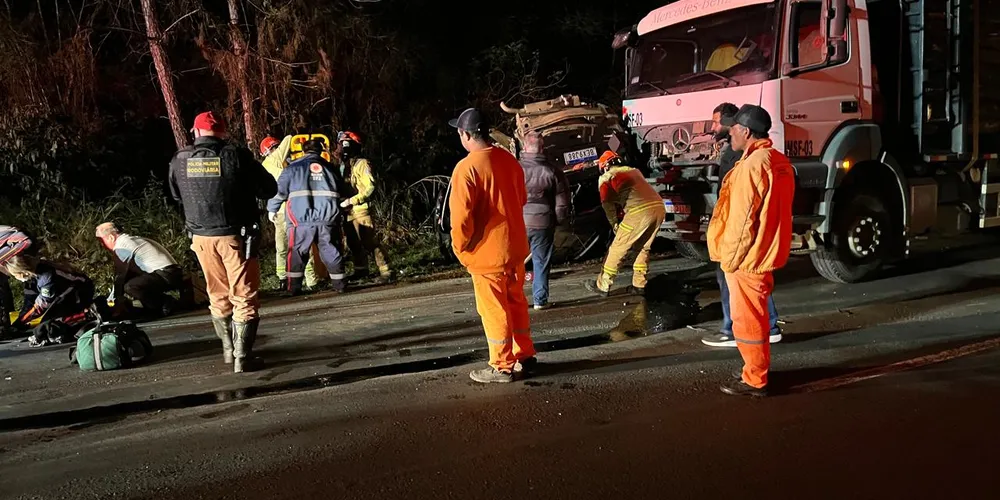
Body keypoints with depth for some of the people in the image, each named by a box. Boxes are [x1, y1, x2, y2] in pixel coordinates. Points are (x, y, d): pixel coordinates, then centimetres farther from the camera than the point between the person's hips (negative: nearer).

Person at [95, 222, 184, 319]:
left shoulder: (120, 247, -7)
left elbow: (120, 277, -5)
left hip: (166, 275, -10)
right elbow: (127, 275, 28)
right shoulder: (131, 240, 23)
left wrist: (118, 307, 3)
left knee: (130, 287, -22)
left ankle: (166, 303, -7)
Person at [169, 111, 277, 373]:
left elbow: (177, 196, 15)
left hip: (202, 237, 4)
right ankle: (241, 357, 1)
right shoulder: (237, 156, -12)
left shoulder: (179, 160, -1)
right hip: (235, 235, -4)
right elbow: (269, 189, -5)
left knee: (218, 296, 18)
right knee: (244, 297, 4)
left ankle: (228, 349, 30)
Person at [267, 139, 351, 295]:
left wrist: (272, 209, 18)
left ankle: (294, 286, 6)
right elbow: (344, 191, 20)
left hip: (301, 219, -2)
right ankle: (339, 284, 15)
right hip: (328, 219, 2)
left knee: (297, 251, 8)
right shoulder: (330, 167, 14)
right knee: (331, 250, 12)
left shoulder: (293, 167, 7)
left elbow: (279, 190, 6)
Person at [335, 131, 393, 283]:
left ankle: (385, 272, -7)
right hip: (349, 212, 8)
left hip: (362, 210, -8)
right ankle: (361, 271, 25)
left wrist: (351, 200, -20)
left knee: (371, 242, -10)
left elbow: (370, 187, -15)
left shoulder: (361, 163, -7)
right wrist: (342, 201, 2)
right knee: (354, 243, 13)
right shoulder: (344, 165, 16)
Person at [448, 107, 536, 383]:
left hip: (486, 250, -7)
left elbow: (461, 216, -20)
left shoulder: (467, 167, -18)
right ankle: (524, 356, 28)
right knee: (516, 302, 18)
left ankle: (502, 367, 14)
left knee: (494, 310, 4)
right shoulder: (509, 159, 5)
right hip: (515, 245, 7)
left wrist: (460, 247, -6)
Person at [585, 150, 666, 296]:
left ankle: (602, 286, 15)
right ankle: (639, 285, 25)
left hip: (639, 212, -6)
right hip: (659, 208, 6)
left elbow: (608, 205, 11)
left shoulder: (606, 178, 12)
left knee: (617, 249, 7)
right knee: (643, 248, 23)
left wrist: (615, 225, 23)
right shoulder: (634, 171, 31)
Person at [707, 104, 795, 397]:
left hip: (747, 257, -10)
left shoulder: (752, 165, -21)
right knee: (755, 317, 20)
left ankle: (754, 381, 10)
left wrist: (729, 258, -14)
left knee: (747, 320, 1)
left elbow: (742, 219, -22)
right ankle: (757, 370, 32)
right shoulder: (779, 162, 10)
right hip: (766, 252, 10)